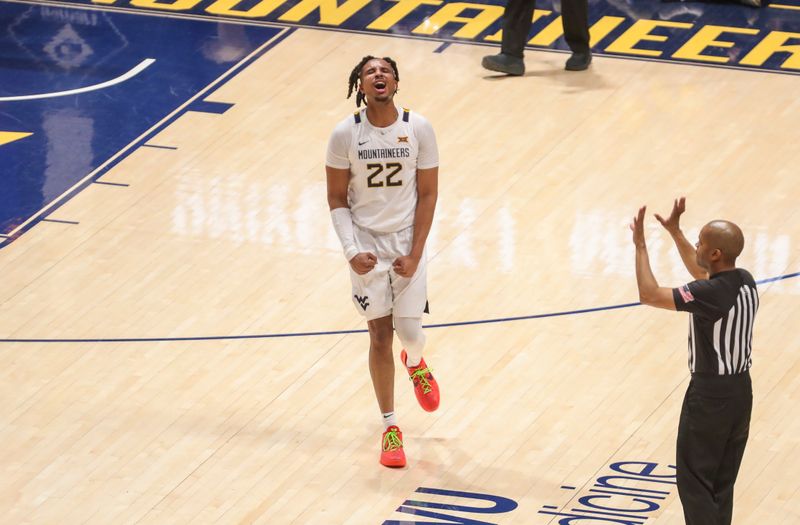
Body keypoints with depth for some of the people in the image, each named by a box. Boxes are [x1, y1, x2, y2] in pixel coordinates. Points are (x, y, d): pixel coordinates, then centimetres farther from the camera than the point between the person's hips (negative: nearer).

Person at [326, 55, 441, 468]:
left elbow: (428, 194, -3)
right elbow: (337, 199, -1)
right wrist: (352, 251, -13)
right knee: (380, 335, 3)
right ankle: (390, 428, 14)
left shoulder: (418, 129, -8)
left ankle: (415, 363, 39)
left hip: (407, 243, 0)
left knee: (410, 334, -1)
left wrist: (414, 254, -9)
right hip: (367, 245, 0)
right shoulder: (345, 134, -8)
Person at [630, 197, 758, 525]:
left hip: (710, 395, -8)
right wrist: (675, 232, 23)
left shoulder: (710, 294, -25)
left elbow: (648, 294, -22)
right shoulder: (745, 282, 1)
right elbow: (702, 273, 22)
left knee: (694, 483, 1)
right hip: (741, 390, 8)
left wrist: (640, 245, -13)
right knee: (721, 485, 15)